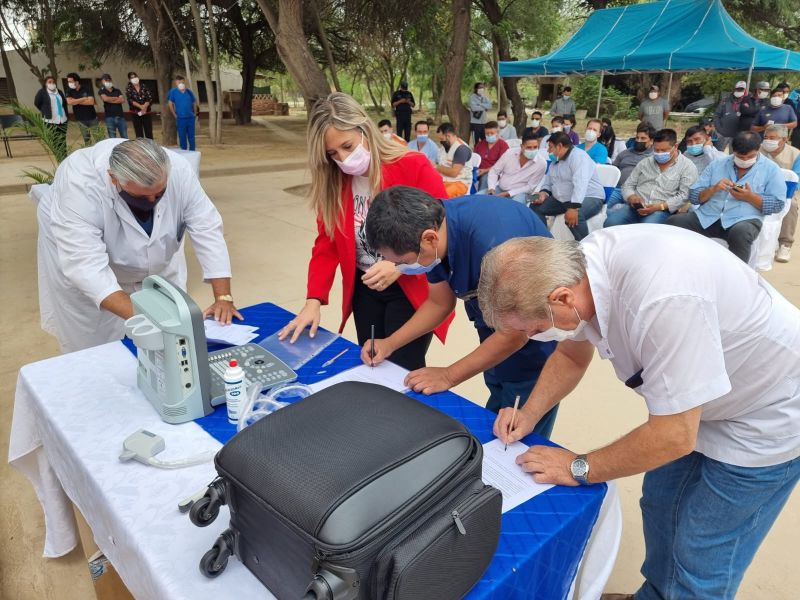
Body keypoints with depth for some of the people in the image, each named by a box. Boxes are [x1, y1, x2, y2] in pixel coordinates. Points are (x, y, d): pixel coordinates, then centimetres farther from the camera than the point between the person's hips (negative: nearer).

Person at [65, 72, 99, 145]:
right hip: (81, 120, 2)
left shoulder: (87, 89, -4)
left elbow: (91, 101, -15)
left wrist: (76, 101, -11)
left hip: (92, 118, -2)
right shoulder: (69, 91, 2)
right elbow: (69, 102, -14)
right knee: (86, 140, 7)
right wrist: (84, 99, -13)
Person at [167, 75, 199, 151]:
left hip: (191, 118, 2)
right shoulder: (173, 92, -4)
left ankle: (192, 152, 18)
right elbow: (170, 104, 0)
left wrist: (195, 114, 8)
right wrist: (175, 115, -3)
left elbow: (194, 103, 14)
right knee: (182, 137, 5)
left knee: (191, 137, 8)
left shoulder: (189, 92, 3)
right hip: (181, 119, -2)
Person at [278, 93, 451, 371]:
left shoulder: (414, 167, -15)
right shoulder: (332, 182, -1)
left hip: (413, 289, -4)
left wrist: (401, 266, -27)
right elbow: (327, 244, 0)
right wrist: (314, 300, -12)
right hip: (364, 290, 5)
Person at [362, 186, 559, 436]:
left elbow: (515, 332, -26)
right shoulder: (431, 222, -13)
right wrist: (390, 343, -5)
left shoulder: (494, 241, -37)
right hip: (495, 335, 7)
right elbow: (440, 303, 3)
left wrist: (449, 376, -18)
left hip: (535, 336, -6)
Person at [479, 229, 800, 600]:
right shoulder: (576, 267, -16)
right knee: (660, 508, 20)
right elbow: (571, 355, 4)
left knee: (699, 568, 3)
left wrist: (579, 468, -18)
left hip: (766, 415, -7)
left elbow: (674, 436, -30)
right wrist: (529, 414, -8)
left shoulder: (662, 299, -41)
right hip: (691, 401, 7)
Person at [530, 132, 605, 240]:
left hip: (589, 198, -9)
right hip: (562, 199, 9)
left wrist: (574, 207, -41)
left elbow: (580, 184, -31)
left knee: (574, 217, -39)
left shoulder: (579, 157, -17)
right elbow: (548, 181, 21)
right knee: (535, 207, -1)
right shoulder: (555, 161, 13)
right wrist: (544, 192, -4)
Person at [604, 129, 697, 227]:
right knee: (610, 222, -27)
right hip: (636, 208, 4)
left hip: (663, 211, -4)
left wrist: (660, 206, -19)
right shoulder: (644, 163, 19)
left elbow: (684, 196, -5)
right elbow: (628, 185, 18)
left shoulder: (687, 166, 5)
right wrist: (632, 197, -6)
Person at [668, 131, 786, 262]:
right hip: (707, 217, 2)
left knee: (740, 233, -39)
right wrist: (713, 189, -8)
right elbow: (693, 196, 12)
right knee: (673, 222, -24)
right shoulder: (717, 165, 16)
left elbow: (778, 204, 3)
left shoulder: (771, 169, 10)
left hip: (743, 220, -2)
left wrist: (750, 197, -11)